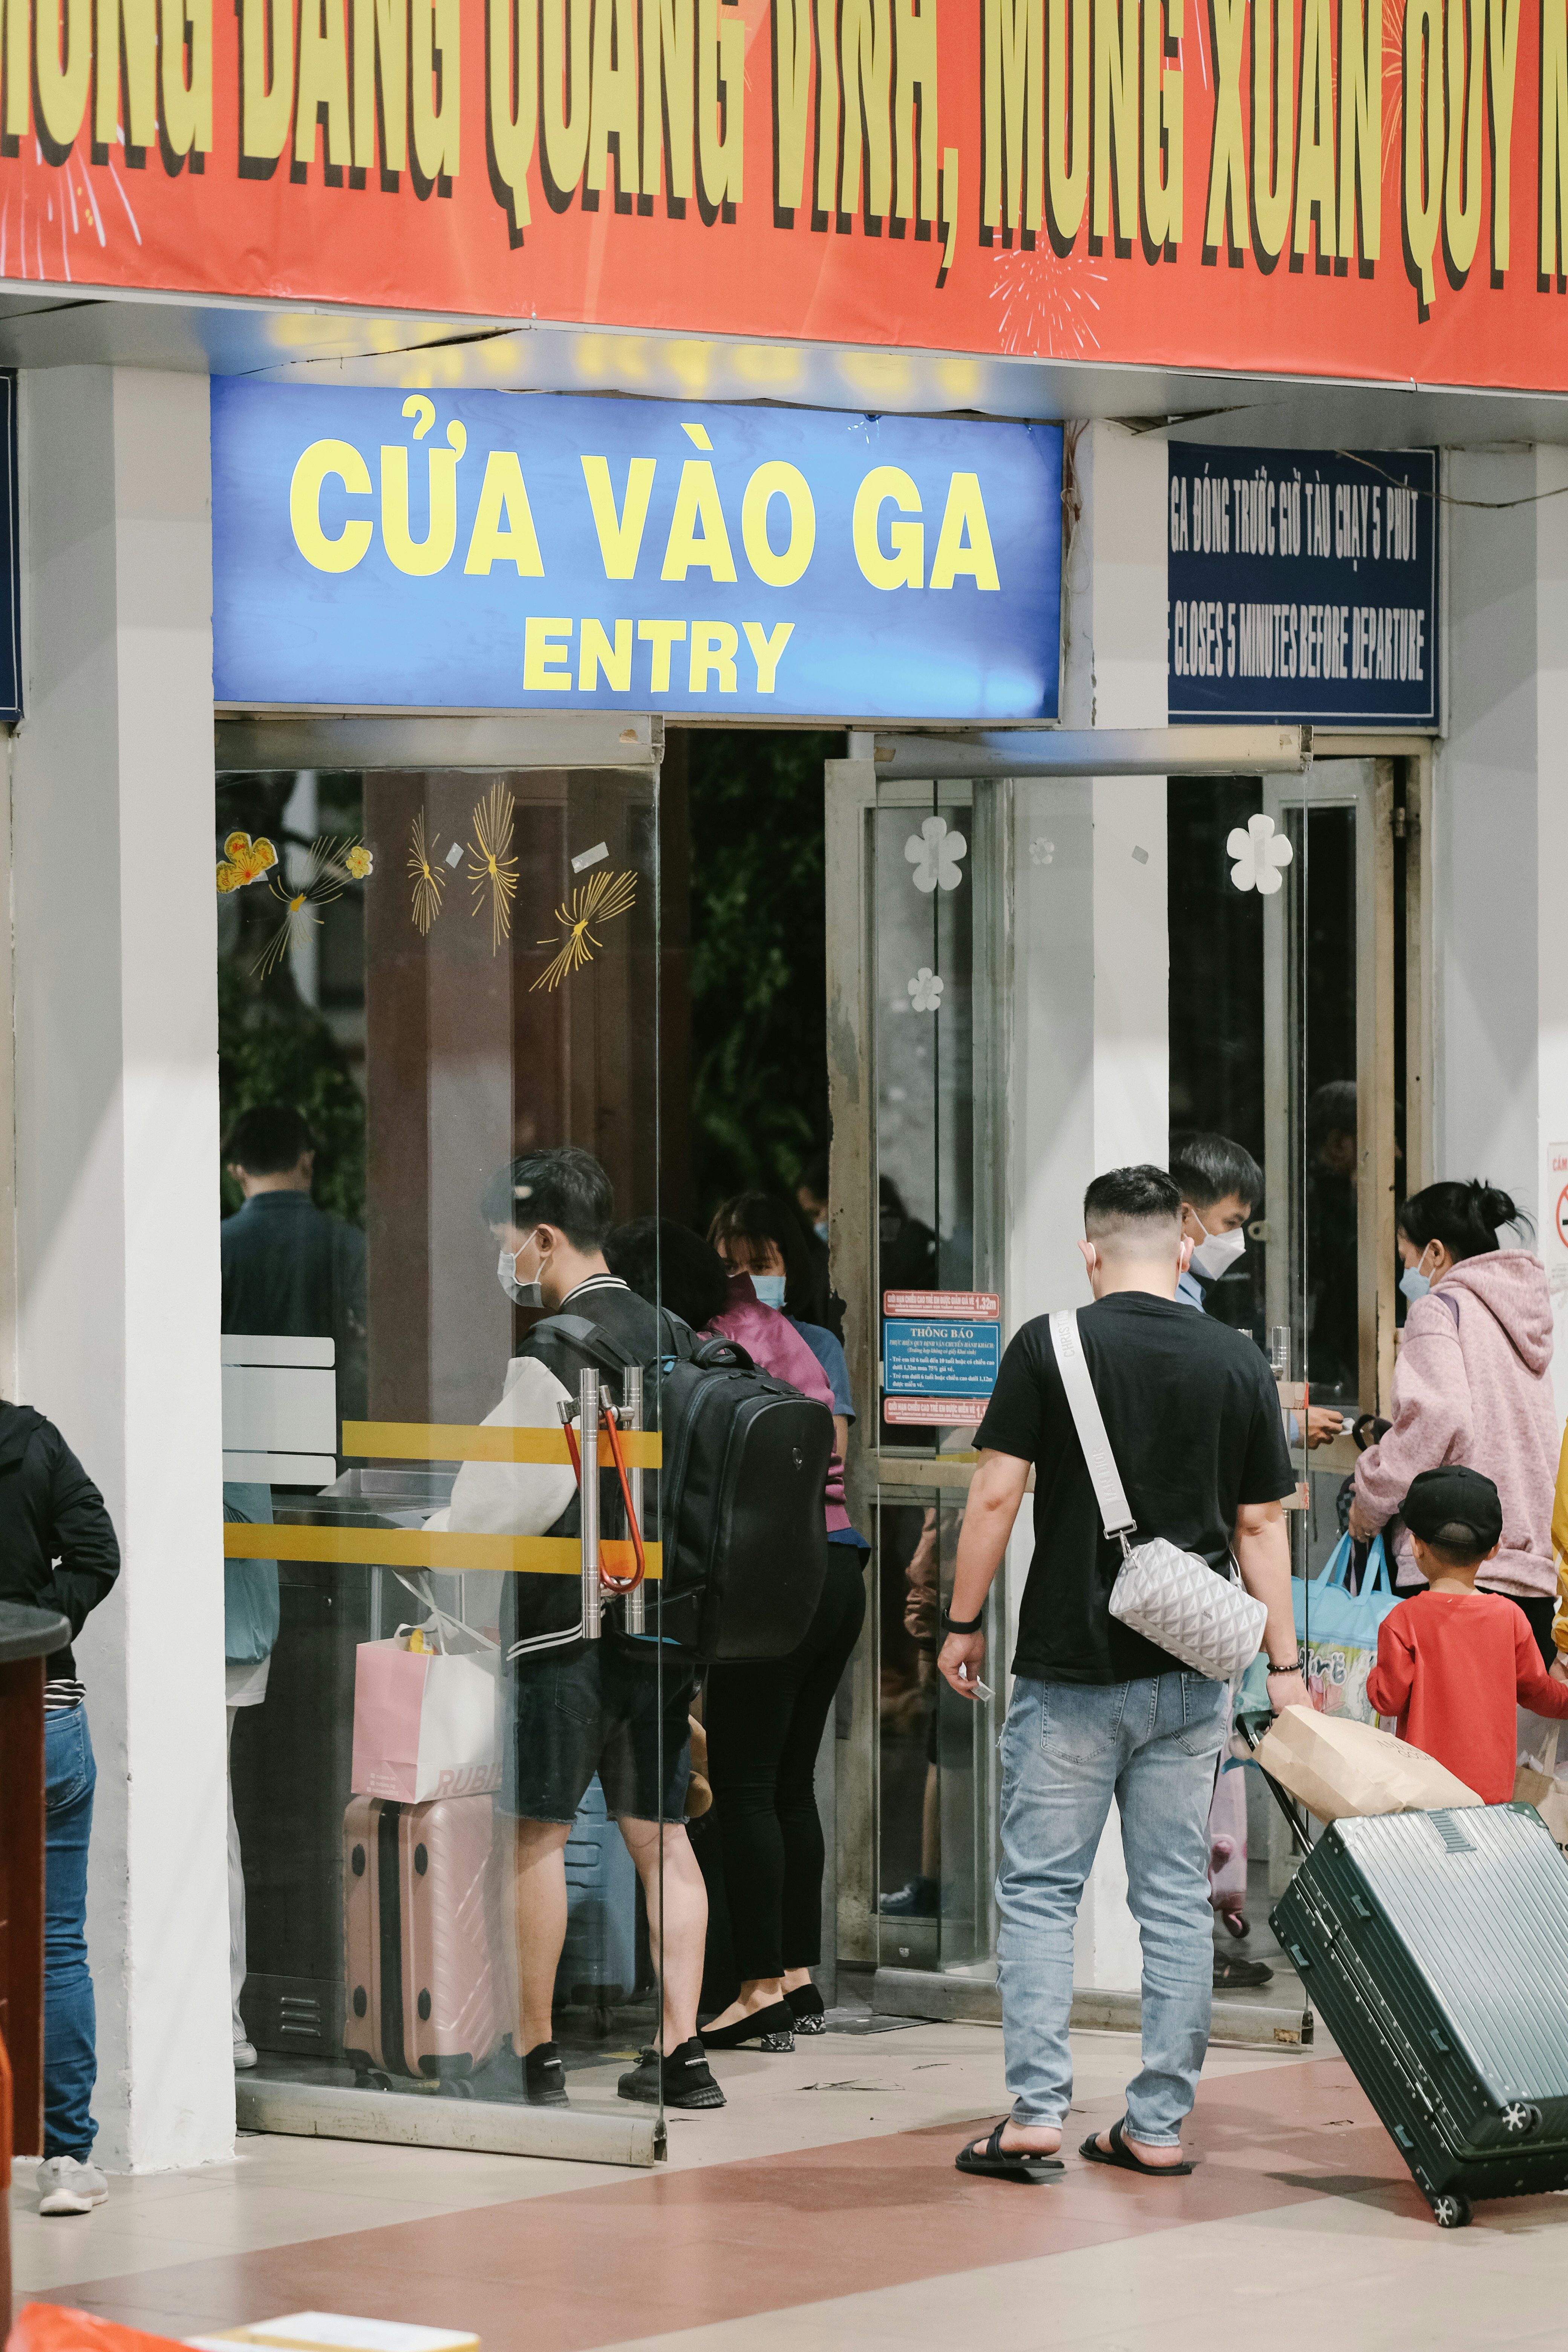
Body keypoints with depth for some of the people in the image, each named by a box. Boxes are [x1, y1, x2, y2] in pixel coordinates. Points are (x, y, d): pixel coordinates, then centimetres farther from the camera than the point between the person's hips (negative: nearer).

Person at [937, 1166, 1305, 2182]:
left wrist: (965, 1623, 4)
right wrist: (1286, 1667, 10)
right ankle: (1159, 2124, 8)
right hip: (1191, 1677, 3)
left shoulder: (1049, 1346, -5)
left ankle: (1036, 2110, -4)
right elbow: (1261, 1526, 5)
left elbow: (996, 1496, -7)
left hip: (1070, 1668, -3)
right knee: (1176, 1899, 7)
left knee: (1040, 1889, 4)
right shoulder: (1239, 1362, 3)